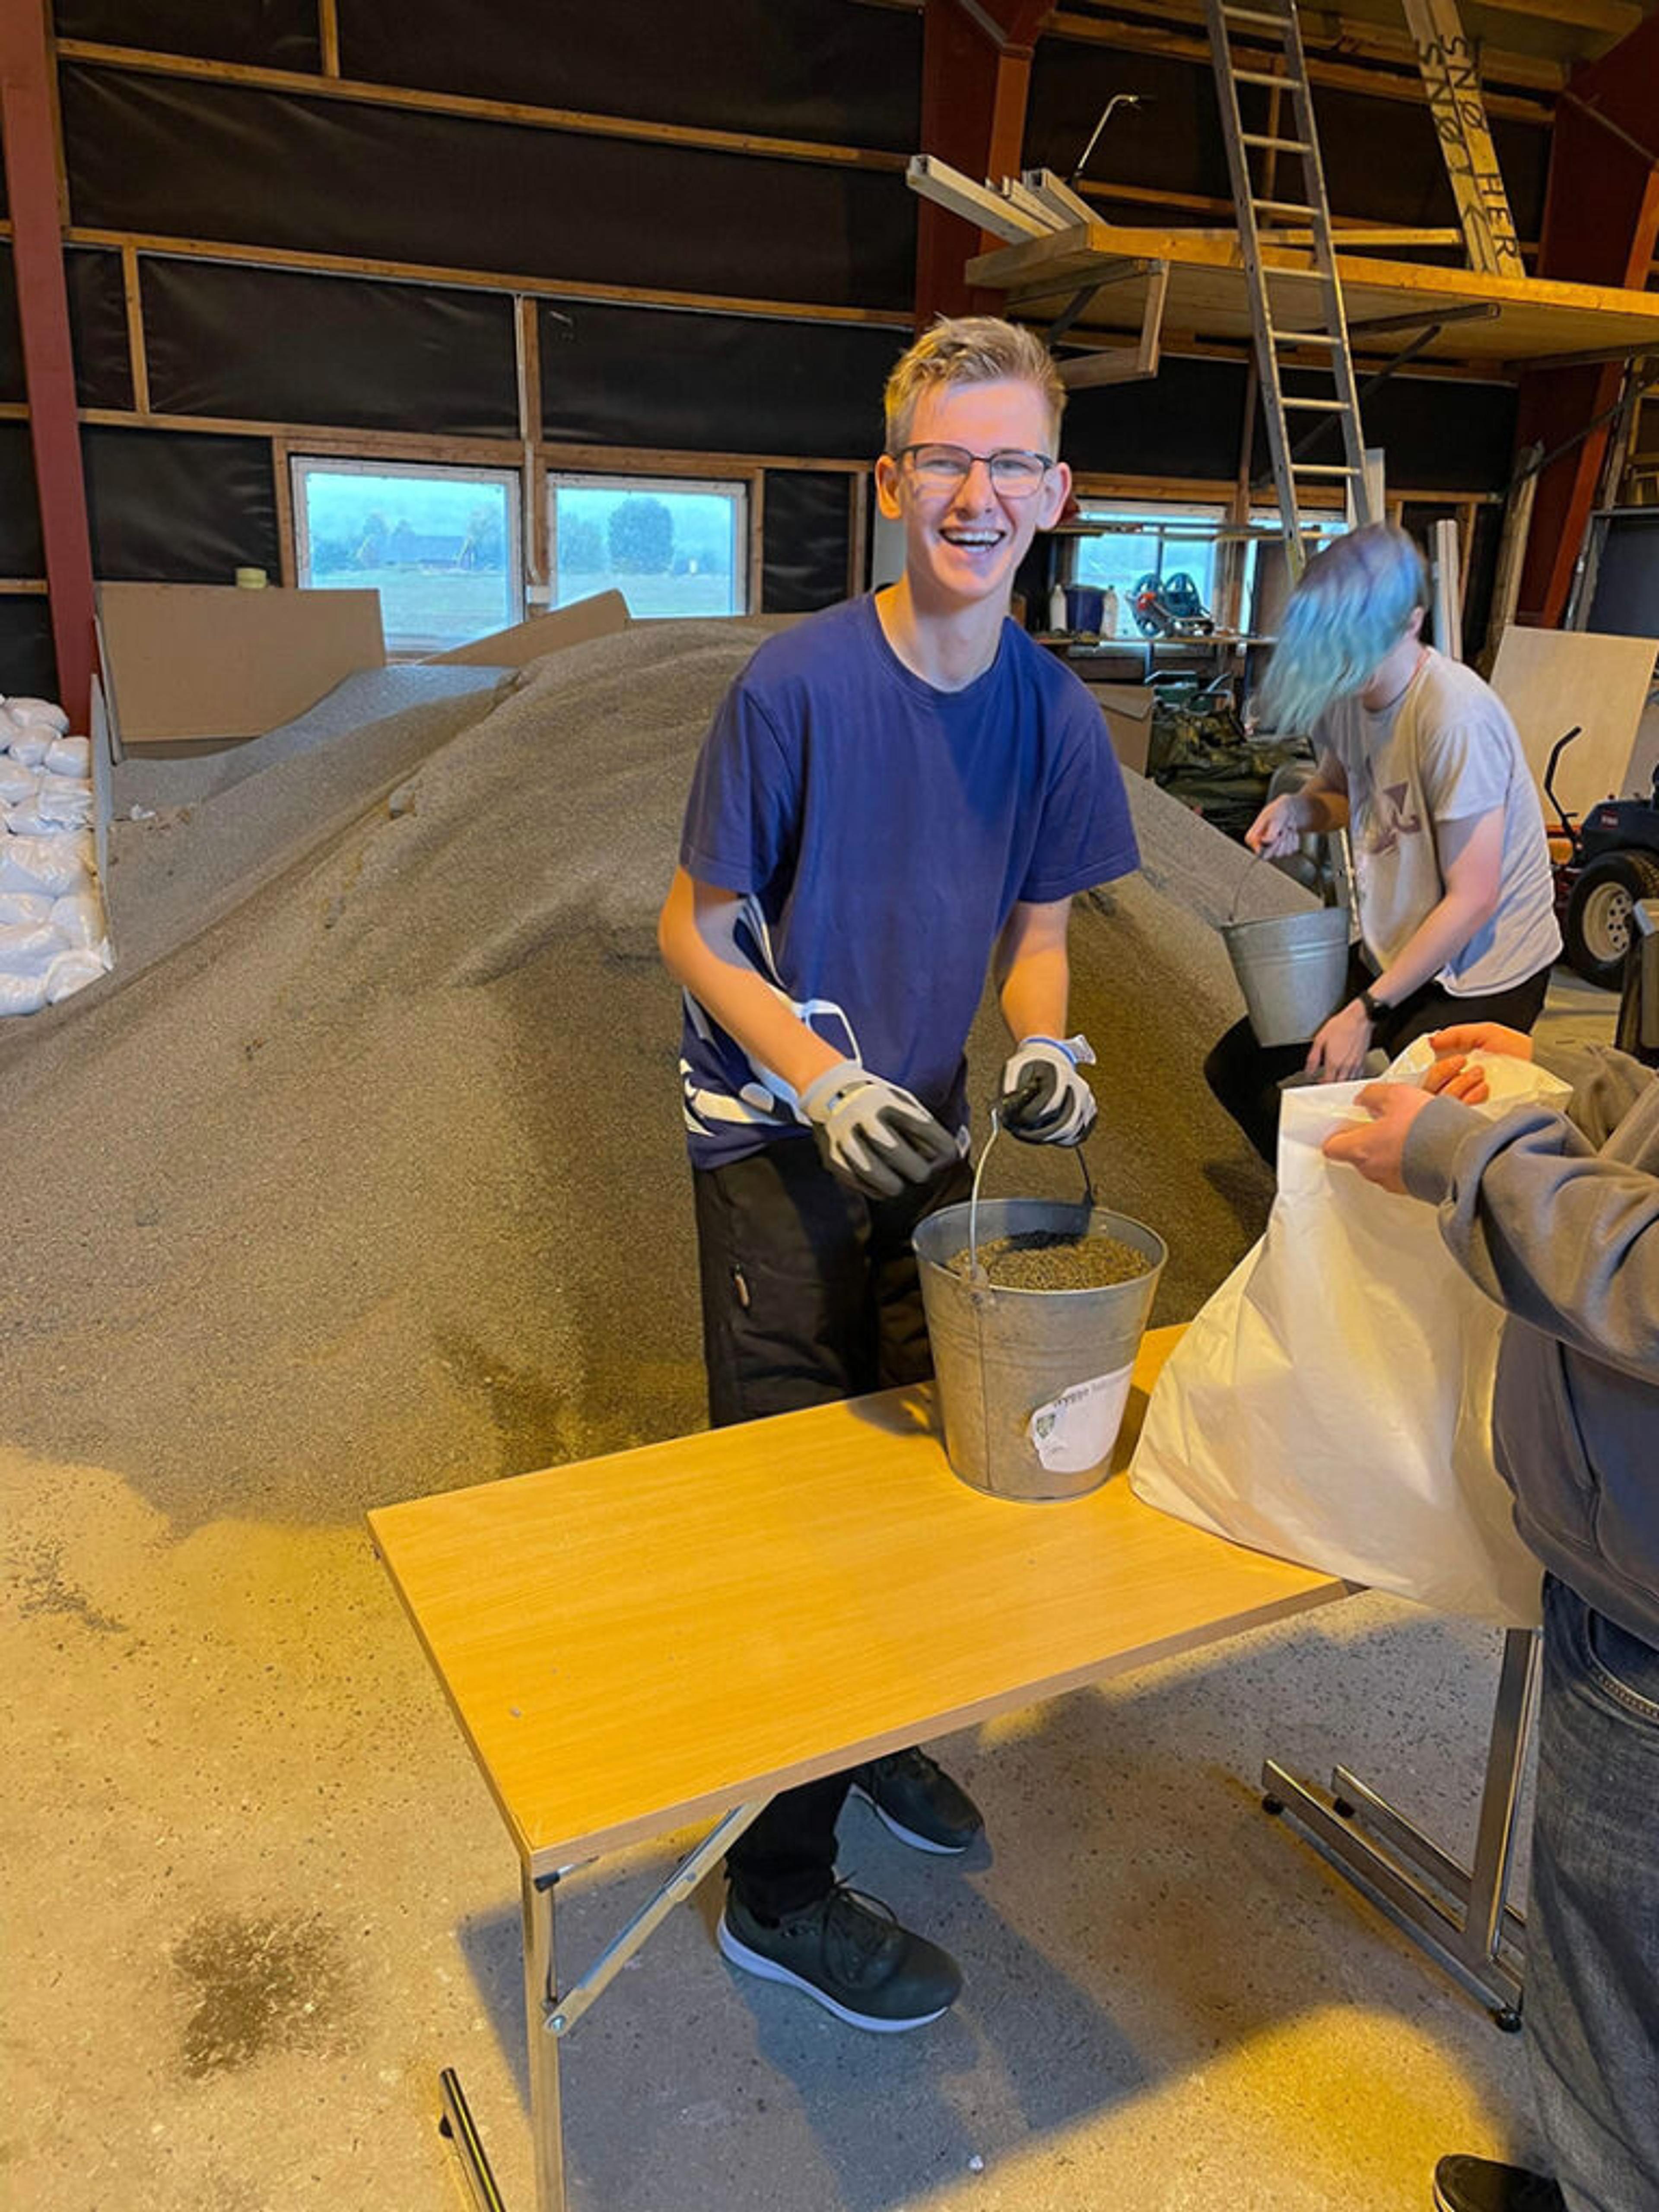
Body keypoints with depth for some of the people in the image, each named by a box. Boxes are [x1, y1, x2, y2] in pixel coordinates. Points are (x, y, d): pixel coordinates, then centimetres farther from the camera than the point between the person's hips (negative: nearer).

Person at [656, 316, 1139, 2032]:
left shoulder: (1053, 712, -3)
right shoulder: (795, 686, -18)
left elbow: (1036, 929, 8)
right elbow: (694, 931, -12)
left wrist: (1045, 1047, -13)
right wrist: (825, 1083, -25)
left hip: (921, 1125, 5)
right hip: (777, 1138, -5)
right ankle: (780, 1887, 21)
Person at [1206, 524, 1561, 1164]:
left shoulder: (1456, 717, -27)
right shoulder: (1345, 692, -4)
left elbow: (1472, 901, -24)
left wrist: (1367, 1011, -20)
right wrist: (1297, 808, -6)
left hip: (1479, 976, -8)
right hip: (1392, 953, 8)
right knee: (1236, 1069, 8)